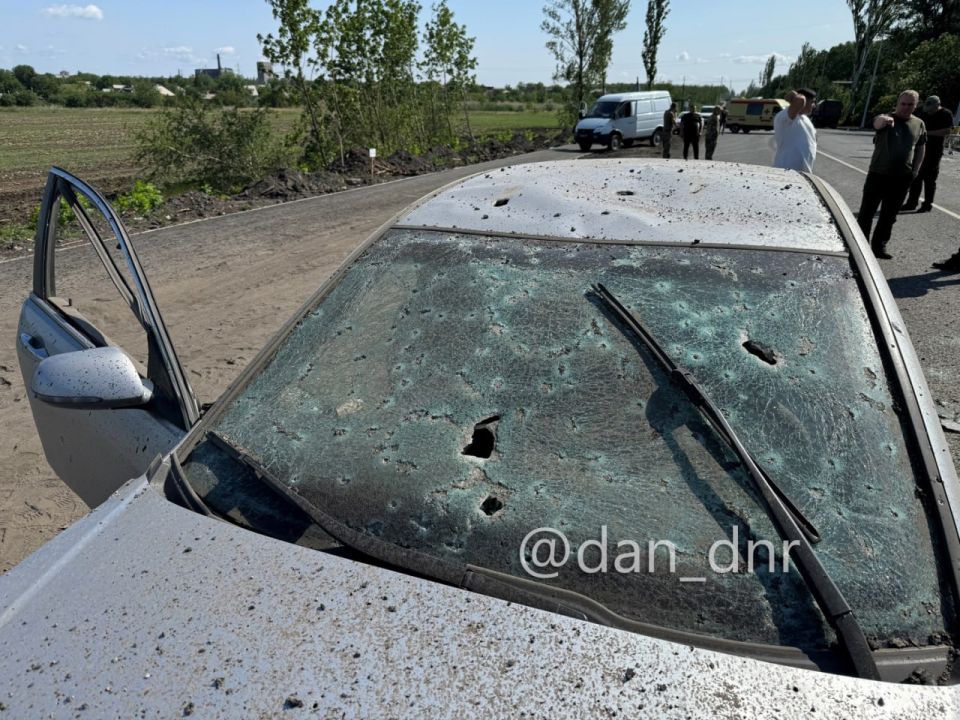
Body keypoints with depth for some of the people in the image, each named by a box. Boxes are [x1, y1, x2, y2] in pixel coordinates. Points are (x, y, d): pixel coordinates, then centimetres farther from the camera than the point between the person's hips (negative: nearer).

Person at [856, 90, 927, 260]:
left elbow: (920, 149, 14)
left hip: (902, 178, 4)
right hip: (878, 174, -4)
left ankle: (879, 246, 20)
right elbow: (877, 123, -32)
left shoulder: (919, 124, 7)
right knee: (866, 212, 1)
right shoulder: (886, 119, -6)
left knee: (889, 216, 10)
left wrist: (915, 171, 2)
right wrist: (885, 120, -56)